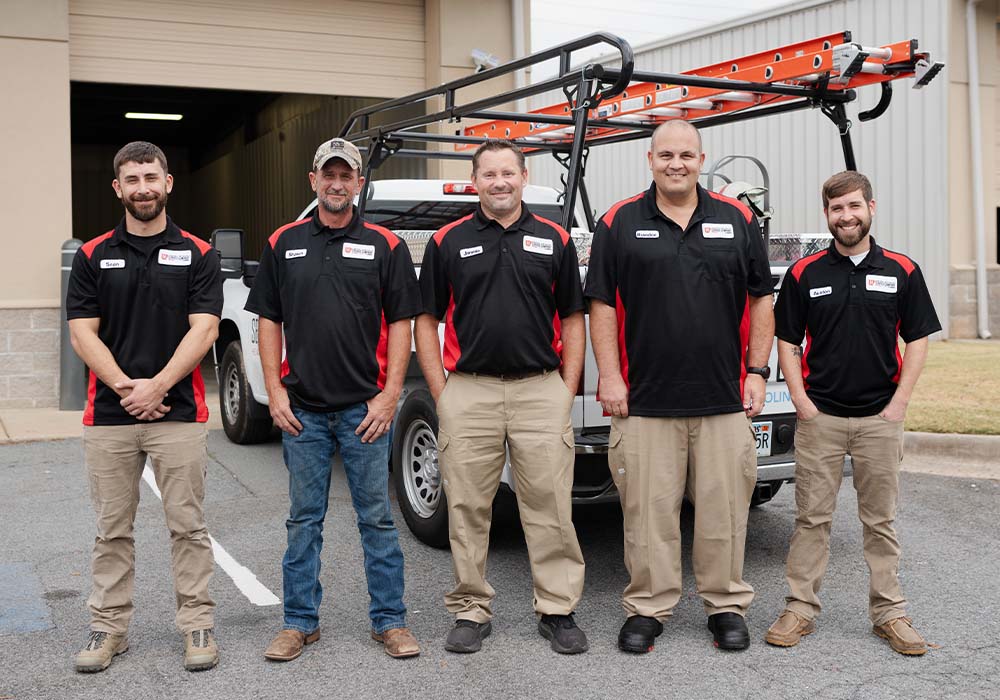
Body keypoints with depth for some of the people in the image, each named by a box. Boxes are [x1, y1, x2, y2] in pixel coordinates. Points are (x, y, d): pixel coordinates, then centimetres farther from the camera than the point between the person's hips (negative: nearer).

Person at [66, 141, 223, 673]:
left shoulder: (198, 254, 2)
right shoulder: (92, 256, 7)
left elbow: (203, 329, -7)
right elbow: (82, 333, 0)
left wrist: (157, 386, -17)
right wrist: (125, 386, -13)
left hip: (179, 414, -2)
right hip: (107, 415, 2)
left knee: (187, 526, 4)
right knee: (112, 529, 10)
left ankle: (197, 624, 14)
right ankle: (108, 626, 20)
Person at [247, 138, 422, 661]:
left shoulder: (384, 245, 1)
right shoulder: (283, 244, 7)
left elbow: (400, 323, 0)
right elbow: (268, 321, 8)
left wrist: (390, 393, -8)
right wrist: (275, 391, -1)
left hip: (365, 407, -2)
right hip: (302, 409, 2)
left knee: (377, 518, 5)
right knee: (304, 519, 10)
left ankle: (390, 620, 15)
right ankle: (300, 622, 20)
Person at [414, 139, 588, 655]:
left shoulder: (554, 240, 8)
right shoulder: (448, 241, 6)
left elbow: (571, 320, 9)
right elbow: (426, 321, 6)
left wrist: (567, 392, 1)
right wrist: (441, 394, -1)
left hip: (541, 390, 0)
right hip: (468, 392, 0)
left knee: (550, 506, 2)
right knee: (467, 509, 6)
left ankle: (558, 610, 14)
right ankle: (471, 610, 18)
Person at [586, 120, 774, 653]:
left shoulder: (737, 220, 8)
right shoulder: (619, 222, 3)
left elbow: (760, 300, 10)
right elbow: (602, 304, 2)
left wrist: (757, 372, 4)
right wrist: (609, 377, -4)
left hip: (724, 399, 2)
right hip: (645, 399, -1)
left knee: (723, 508, 7)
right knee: (649, 510, 3)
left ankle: (726, 605, 22)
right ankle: (647, 609, 17)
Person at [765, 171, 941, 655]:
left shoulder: (902, 271, 2)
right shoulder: (804, 273, 2)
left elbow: (917, 341, 4)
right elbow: (787, 341, 4)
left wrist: (899, 403, -5)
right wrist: (801, 401, -5)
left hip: (880, 417, 0)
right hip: (818, 416, 0)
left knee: (881, 520, 9)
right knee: (811, 517, 5)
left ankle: (889, 612, 18)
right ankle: (800, 609, 13)